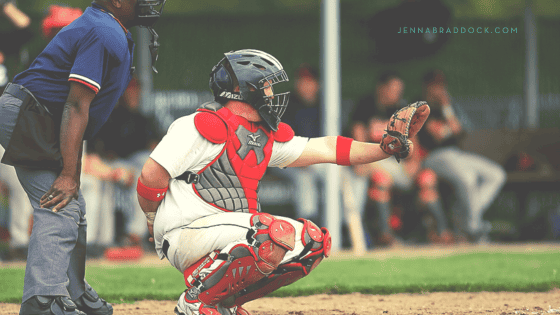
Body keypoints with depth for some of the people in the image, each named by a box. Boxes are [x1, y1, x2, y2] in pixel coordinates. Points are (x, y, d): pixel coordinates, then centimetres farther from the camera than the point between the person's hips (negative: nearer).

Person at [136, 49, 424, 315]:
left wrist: (387, 148, 7)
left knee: (314, 241, 3)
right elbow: (152, 176, -12)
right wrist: (153, 223, 3)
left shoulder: (267, 137, 15)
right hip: (187, 235, -9)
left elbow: (325, 150, 15)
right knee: (279, 235, -29)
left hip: (225, 233, 9)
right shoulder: (205, 126, -12)